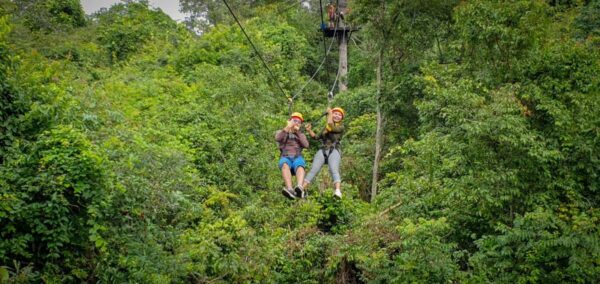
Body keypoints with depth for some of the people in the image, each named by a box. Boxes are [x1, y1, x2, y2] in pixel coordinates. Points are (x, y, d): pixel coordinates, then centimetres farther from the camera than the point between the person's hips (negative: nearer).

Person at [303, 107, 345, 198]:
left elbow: (330, 126, -5)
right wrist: (310, 130, 14)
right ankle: (301, 189, -32)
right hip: (322, 151, 4)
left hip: (334, 151, -4)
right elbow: (316, 137, 32)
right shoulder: (326, 128, 27)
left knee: (334, 171, -29)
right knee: (313, 170, -18)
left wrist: (329, 113, 9)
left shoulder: (341, 127, 12)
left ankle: (338, 191, -49)